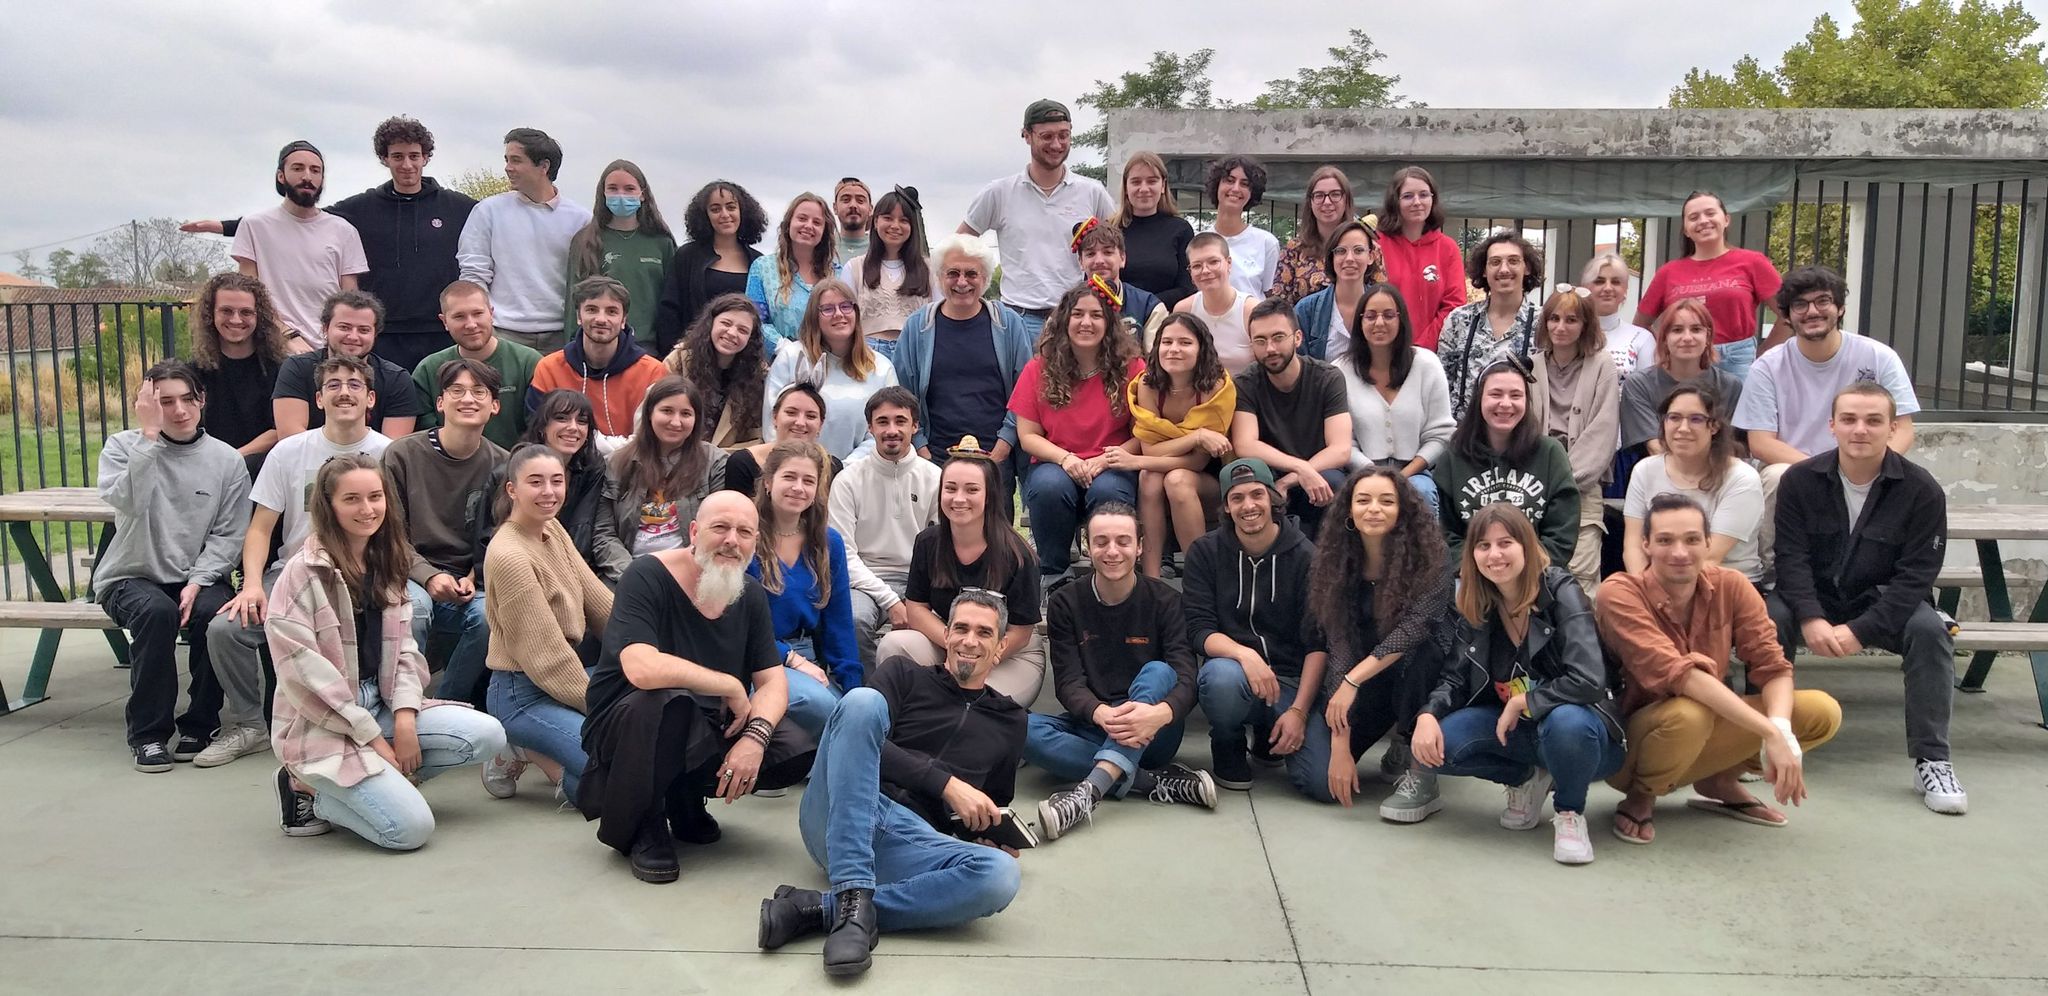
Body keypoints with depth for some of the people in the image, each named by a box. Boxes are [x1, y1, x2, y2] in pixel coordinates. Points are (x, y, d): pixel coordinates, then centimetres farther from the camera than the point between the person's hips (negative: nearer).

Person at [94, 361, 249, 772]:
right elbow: (128, 503, -22)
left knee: (217, 612, -31)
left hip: (197, 577, 1)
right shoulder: (123, 446, 0)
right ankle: (148, 733, -16)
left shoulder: (227, 460, 2)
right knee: (156, 611, -33)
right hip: (131, 577, -1)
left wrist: (197, 582, -16)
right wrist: (148, 435, -23)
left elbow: (228, 536, -2)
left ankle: (198, 725, -8)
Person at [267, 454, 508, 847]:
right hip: (322, 726, -7)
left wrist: (405, 718, -9)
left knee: (487, 735, -12)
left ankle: (382, 779, -1)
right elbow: (303, 672, -17)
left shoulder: (385, 565, 9)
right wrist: (372, 738, -16)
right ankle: (309, 788, 2)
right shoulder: (305, 572, -13)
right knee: (411, 827, -21)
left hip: (380, 705, 7)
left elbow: (403, 649, 7)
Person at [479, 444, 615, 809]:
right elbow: (547, 655, -19)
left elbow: (599, 601, 4)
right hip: (523, 694, -9)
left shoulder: (553, 529, 5)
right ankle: (528, 754, 1)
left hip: (571, 674, 9)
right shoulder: (509, 556, -20)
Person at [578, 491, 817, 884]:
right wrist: (732, 687, -23)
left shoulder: (751, 594, 1)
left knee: (796, 751, -16)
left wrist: (755, 736, -22)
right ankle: (643, 825, -11)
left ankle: (687, 796, 12)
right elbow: (642, 669, -34)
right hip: (625, 725, -6)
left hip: (708, 727, 6)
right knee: (671, 701, -38)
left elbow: (773, 681, -1)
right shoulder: (647, 577, -19)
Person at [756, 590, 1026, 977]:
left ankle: (818, 909, -28)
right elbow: (864, 738, -1)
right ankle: (853, 897, -39)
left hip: (912, 839, 2)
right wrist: (946, 783, -10)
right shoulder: (904, 675, 16)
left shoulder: (1010, 722, 24)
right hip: (838, 821, -1)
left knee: (1002, 874, -31)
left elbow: (994, 805, 31)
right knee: (863, 700, -28)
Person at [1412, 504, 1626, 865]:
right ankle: (1527, 778, 8)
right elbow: (1455, 678, -1)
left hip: (1576, 726, -5)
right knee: (1433, 747, -21)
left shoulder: (1561, 592, -19)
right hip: (1510, 727, 5)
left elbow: (1588, 680, -30)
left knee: (1566, 722, -41)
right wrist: (1428, 715, -22)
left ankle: (1571, 812, -8)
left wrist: (1520, 703, -20)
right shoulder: (1476, 607, -2)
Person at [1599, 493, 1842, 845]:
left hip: (1708, 735, 5)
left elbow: (1773, 667, -10)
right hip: (1631, 739, -5)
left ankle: (1720, 783, 11)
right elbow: (1678, 674, -33)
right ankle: (1640, 797, -5)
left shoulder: (1731, 586, -7)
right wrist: (1770, 733, -37)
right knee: (1689, 714, -38)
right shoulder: (1619, 593, -23)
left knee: (1823, 712, -12)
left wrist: (1782, 730, -32)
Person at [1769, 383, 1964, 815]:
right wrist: (1811, 618, -28)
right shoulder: (1800, 480, -7)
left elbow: (1915, 576, -14)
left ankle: (1931, 760, -17)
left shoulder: (1921, 490, -11)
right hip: (1814, 598, 1)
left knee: (1930, 630, -30)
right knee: (1768, 617, -29)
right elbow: (1791, 557, -11)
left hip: (1885, 602, 0)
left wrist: (1859, 630, -25)